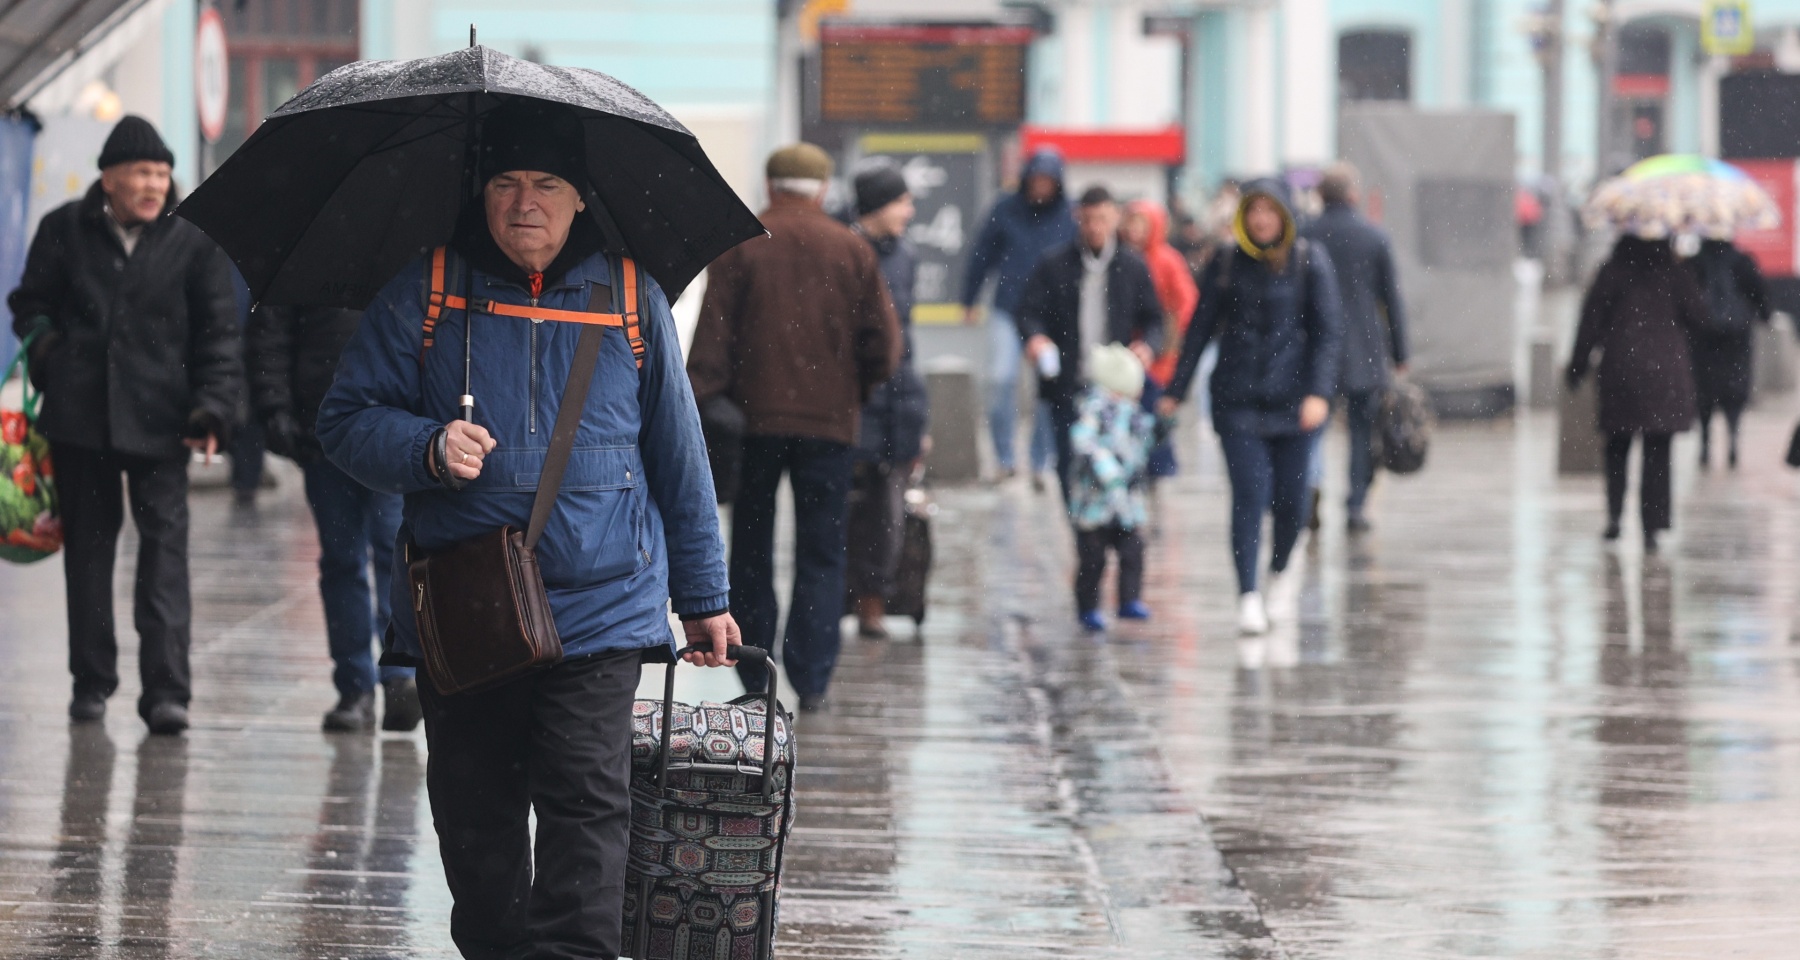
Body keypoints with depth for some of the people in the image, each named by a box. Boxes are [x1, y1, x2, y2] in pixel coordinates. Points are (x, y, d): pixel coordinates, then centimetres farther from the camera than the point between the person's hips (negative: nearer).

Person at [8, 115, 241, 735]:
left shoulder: (193, 245, 2)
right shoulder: (65, 231, 6)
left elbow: (220, 334, 3)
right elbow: (29, 302, 18)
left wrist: (213, 408, -8)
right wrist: (46, 344, -1)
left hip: (160, 420, -2)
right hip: (79, 413, 2)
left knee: (165, 542, -10)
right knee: (87, 543, 9)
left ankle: (166, 689, -13)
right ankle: (91, 680, 18)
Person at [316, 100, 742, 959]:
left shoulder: (629, 299, 8)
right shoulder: (424, 294, 4)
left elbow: (677, 455, 14)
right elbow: (347, 421, 4)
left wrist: (703, 599, 15)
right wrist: (428, 449, -17)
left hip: (597, 606, -1)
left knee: (586, 806, -11)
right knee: (475, 816, 8)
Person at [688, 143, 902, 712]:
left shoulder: (739, 247, -1)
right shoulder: (852, 250, 2)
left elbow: (711, 343, -6)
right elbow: (884, 346, 0)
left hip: (755, 416, 0)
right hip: (829, 421, 0)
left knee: (750, 549, 12)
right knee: (821, 554, 5)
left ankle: (754, 675, 12)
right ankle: (811, 680, -4)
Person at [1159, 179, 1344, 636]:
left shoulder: (1310, 263, 0)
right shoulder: (1225, 265, 4)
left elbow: (1329, 332, -3)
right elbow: (1200, 329, 9)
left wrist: (1319, 392, -14)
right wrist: (1175, 390, 6)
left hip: (1292, 397, 0)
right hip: (1237, 399, 0)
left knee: (1289, 497, 5)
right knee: (1249, 496, -10)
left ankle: (1281, 570, 34)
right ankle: (1248, 597, -10)